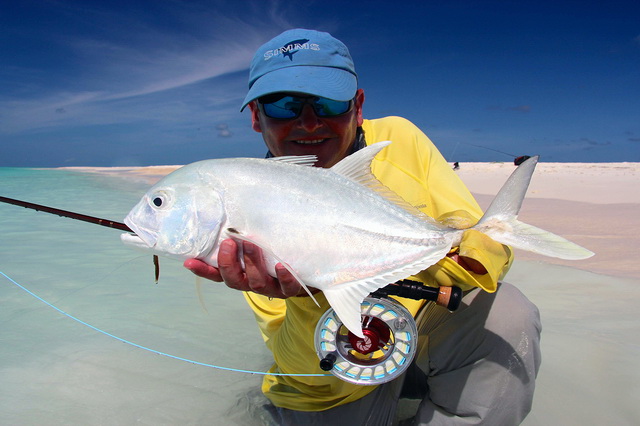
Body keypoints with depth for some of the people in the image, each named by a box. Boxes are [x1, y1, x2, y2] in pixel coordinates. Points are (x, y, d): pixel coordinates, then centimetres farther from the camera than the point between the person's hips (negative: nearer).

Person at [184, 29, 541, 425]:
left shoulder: (397, 139, -12)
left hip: (424, 329, 0)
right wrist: (312, 297, -40)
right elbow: (309, 374, -18)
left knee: (506, 315, -23)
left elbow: (493, 248, -14)